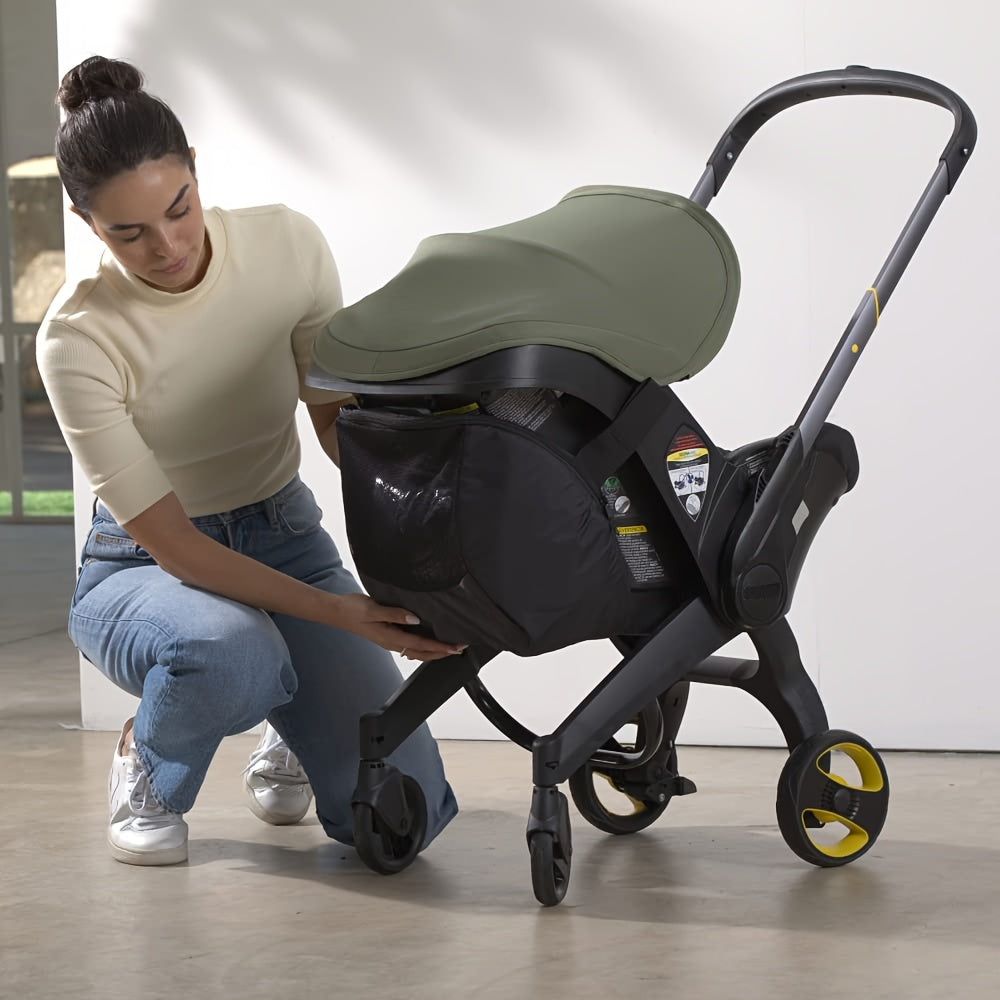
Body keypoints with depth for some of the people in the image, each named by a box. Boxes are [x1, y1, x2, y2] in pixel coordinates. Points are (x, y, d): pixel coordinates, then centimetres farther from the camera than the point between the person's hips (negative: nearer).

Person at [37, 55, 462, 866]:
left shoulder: (288, 245, -16)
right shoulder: (78, 340, -26)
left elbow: (335, 410, -2)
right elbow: (171, 544, -24)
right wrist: (337, 612, -34)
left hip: (284, 536, 3)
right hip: (145, 566, -3)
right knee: (229, 653, -41)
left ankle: (292, 729, 22)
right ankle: (149, 770, -4)